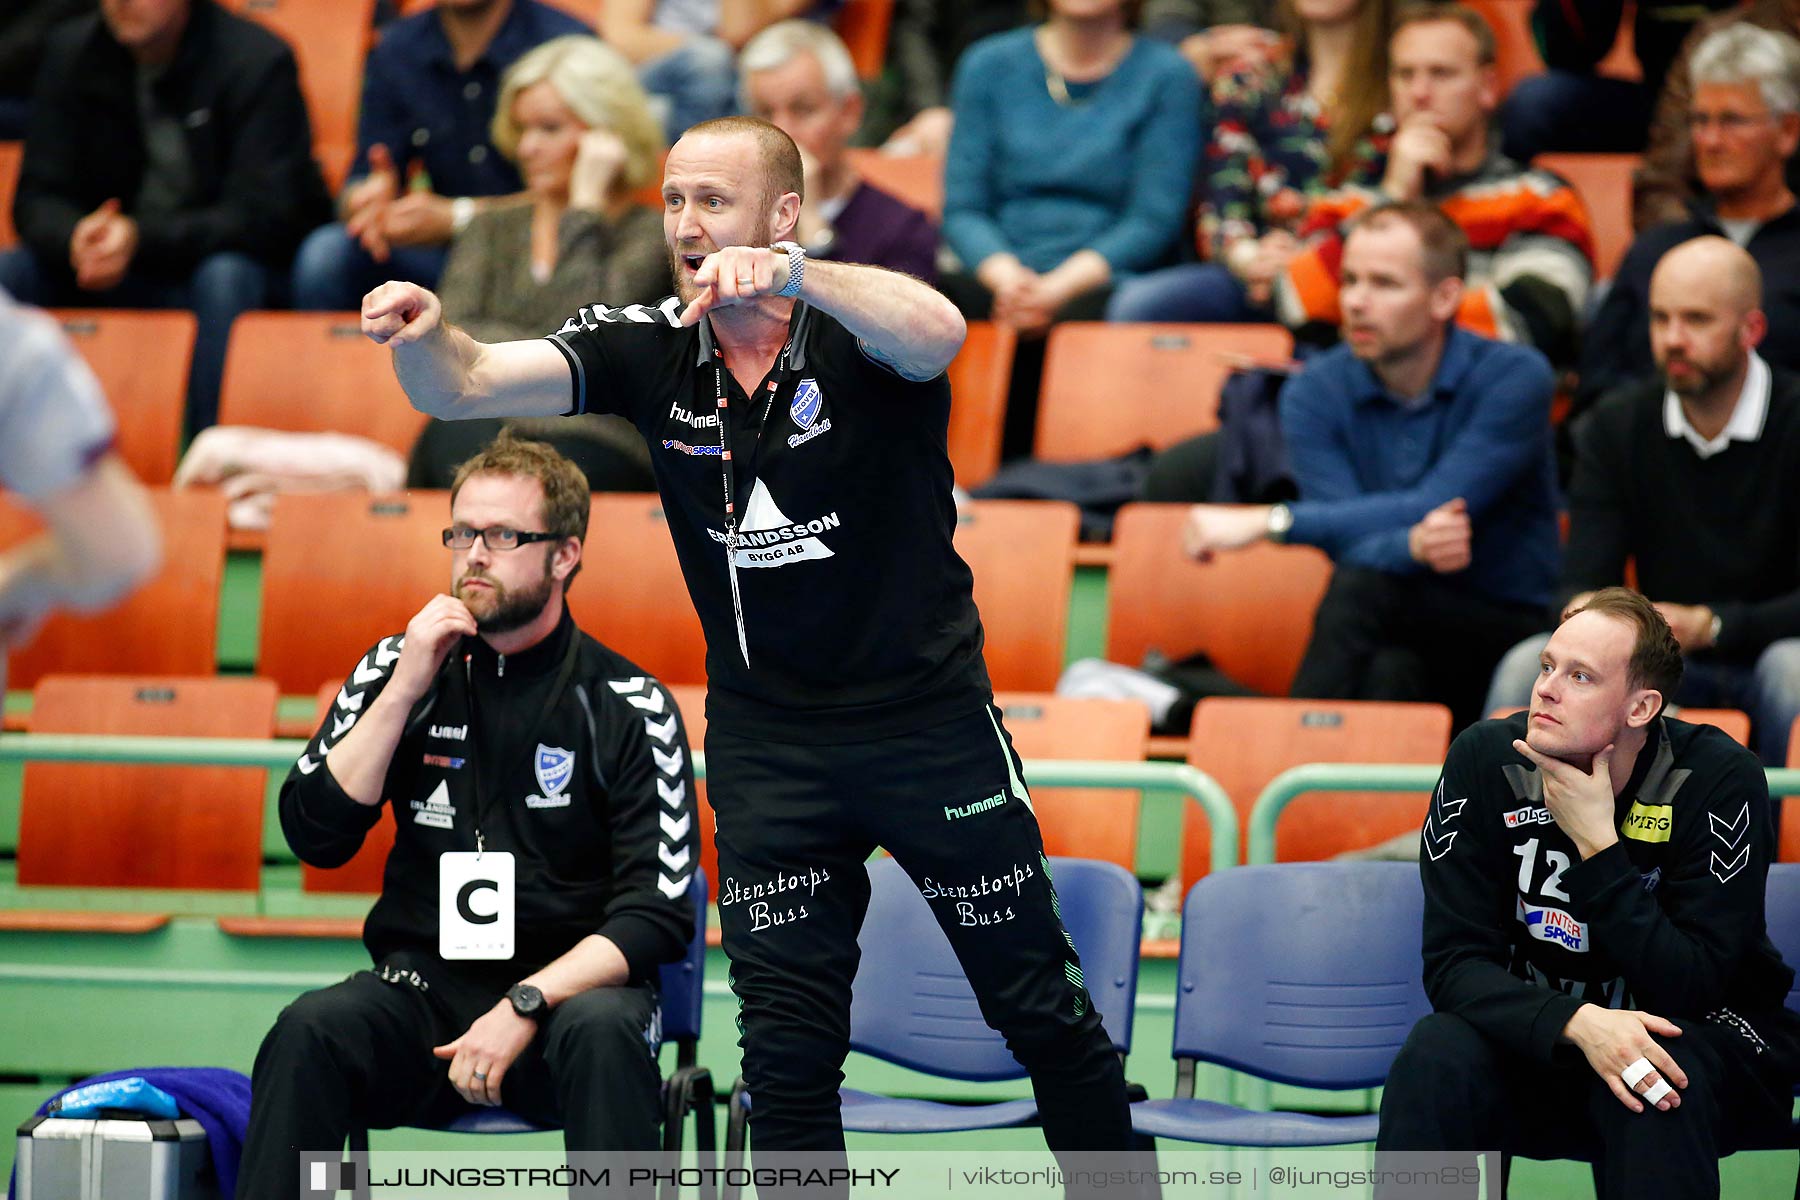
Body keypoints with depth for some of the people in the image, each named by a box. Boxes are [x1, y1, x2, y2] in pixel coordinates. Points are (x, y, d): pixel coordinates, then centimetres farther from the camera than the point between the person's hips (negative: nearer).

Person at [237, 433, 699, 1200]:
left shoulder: (628, 706, -1)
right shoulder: (396, 670, 8)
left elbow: (658, 912, -6)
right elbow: (316, 837, 0)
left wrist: (527, 1005, -19)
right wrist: (406, 689, -8)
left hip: (563, 992, -2)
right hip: (422, 986, 2)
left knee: (603, 1033, -36)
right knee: (309, 1032, -29)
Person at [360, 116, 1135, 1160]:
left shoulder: (856, 332, -15)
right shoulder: (647, 348, -4)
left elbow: (939, 333, -38)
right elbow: (472, 386, -14)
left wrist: (791, 275, -54)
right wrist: (426, 336, -37)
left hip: (929, 720, -3)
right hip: (766, 748, 3)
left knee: (1046, 1014, 8)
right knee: (787, 1053, 1)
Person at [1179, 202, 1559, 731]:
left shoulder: (1514, 377, -10)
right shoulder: (1314, 394, 0)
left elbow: (1435, 508, -21)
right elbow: (1351, 545, -12)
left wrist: (1270, 521, -23)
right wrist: (1415, 546, -37)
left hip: (1506, 629, -2)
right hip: (1392, 642, 2)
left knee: (1363, 587, -31)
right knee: (1390, 674, -35)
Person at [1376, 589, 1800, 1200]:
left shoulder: (1718, 777, -19)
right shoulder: (1484, 760, -12)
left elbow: (1690, 988, -23)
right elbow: (1453, 961, -17)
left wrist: (1597, 844, -28)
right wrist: (1580, 1024, -34)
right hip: (1538, 1033, 2)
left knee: (1663, 1072, -36)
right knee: (1435, 1055, -29)